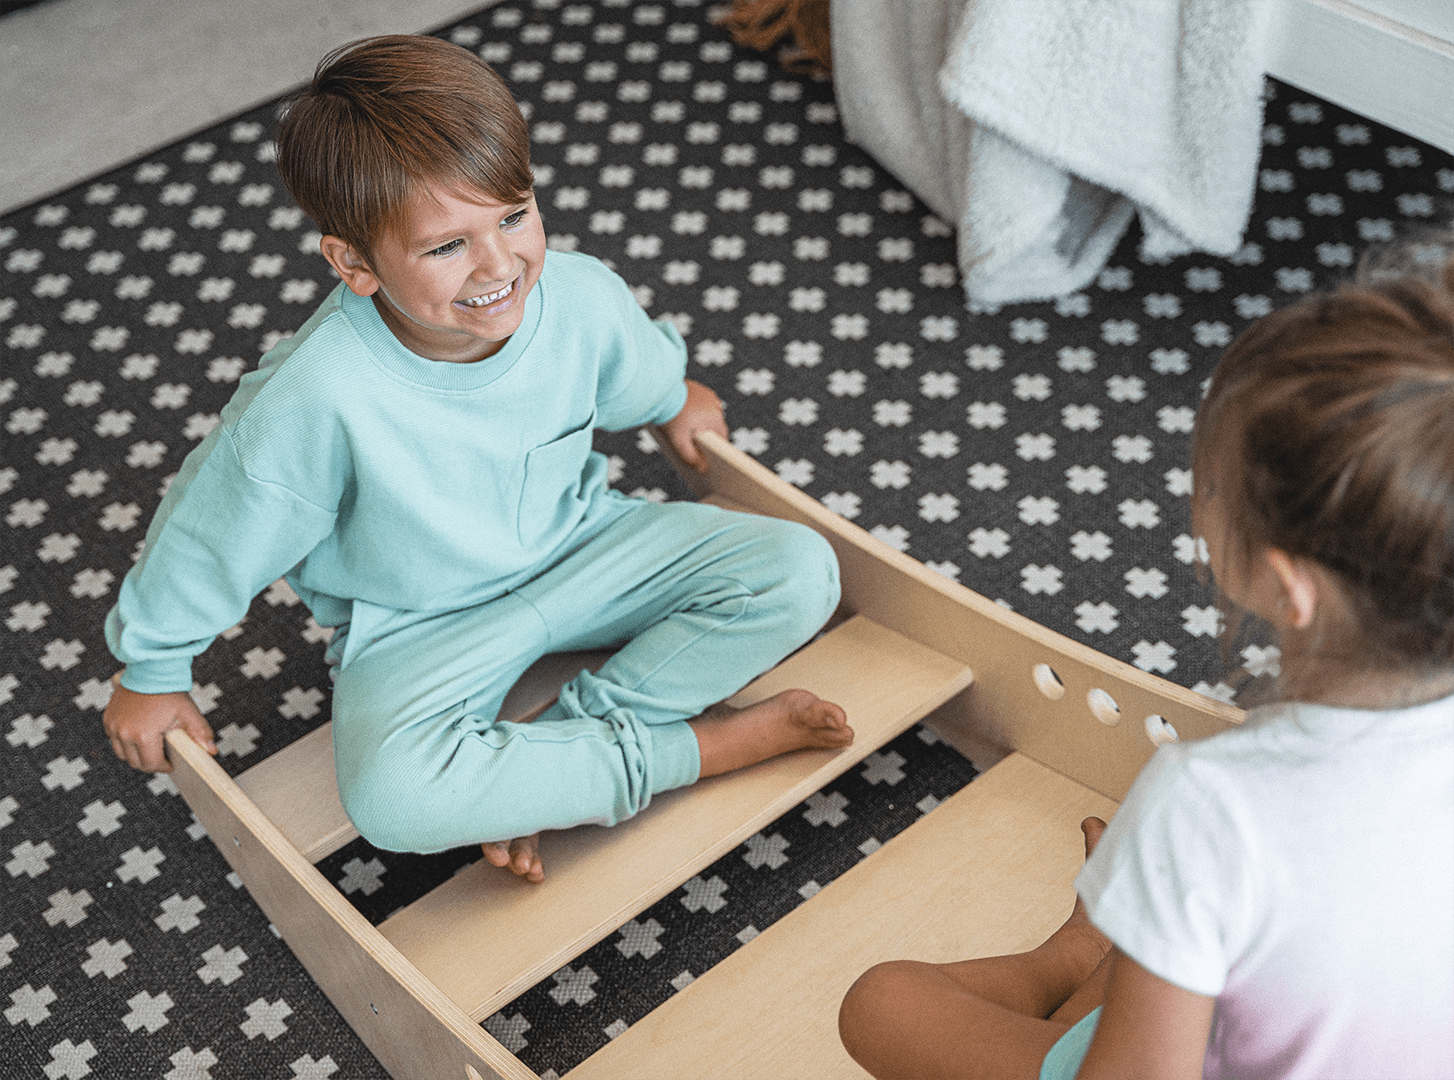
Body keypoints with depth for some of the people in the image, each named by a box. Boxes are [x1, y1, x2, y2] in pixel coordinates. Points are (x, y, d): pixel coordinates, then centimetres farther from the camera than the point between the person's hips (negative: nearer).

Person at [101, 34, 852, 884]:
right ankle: (699, 744, -18)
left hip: (578, 545, 4)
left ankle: (546, 757, -16)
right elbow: (210, 531, -15)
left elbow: (642, 378, 6)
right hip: (419, 624, -4)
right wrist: (152, 672, -1)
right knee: (394, 795, -33)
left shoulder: (584, 297, -21)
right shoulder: (316, 398, -33)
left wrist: (677, 405, 28)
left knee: (800, 571, -14)